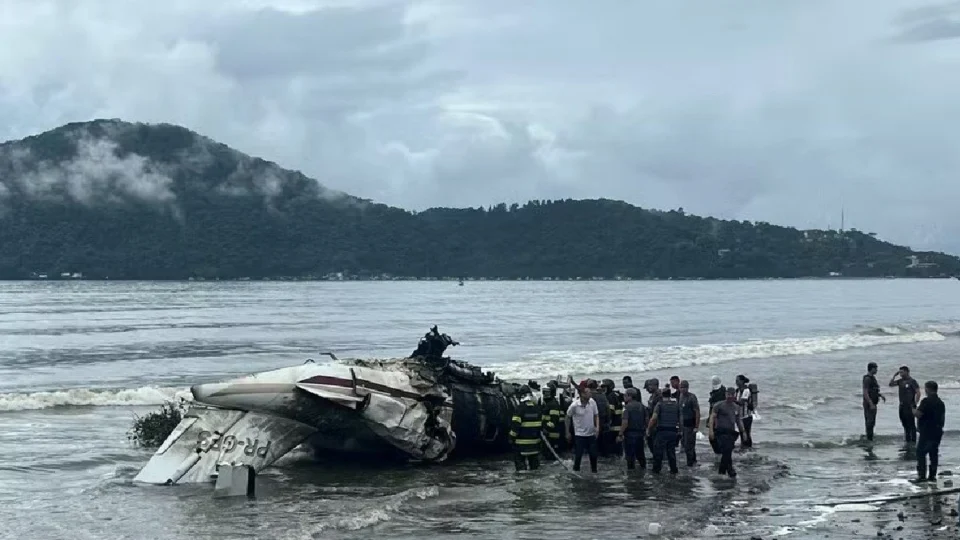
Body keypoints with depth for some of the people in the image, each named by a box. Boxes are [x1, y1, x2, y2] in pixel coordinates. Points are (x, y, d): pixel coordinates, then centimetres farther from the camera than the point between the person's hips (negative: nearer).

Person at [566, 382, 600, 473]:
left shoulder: (592, 402, -9)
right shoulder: (574, 405, -18)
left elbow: (596, 415, 4)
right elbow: (568, 417, -2)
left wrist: (597, 427, -10)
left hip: (591, 434, 3)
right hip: (580, 434, -3)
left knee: (593, 454, 6)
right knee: (578, 455, -1)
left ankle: (594, 471, 23)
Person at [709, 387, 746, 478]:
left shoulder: (737, 407, 16)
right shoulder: (719, 405, -2)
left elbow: (739, 420, 24)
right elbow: (712, 417, -4)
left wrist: (743, 432, 21)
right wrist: (711, 430, -13)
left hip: (731, 433, 6)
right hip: (721, 432, -6)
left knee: (727, 454, 7)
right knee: (726, 453, -15)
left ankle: (722, 472, 18)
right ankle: (731, 472, -11)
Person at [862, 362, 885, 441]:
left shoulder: (872, 378, 15)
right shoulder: (867, 379, -17)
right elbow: (865, 393, -23)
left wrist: (881, 396, 11)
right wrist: (871, 404, -26)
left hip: (872, 404, 10)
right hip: (869, 404, -10)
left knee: (872, 422, 13)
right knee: (870, 422, -8)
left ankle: (870, 439, 18)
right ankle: (869, 440, -6)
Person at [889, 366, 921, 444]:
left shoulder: (912, 381, -10)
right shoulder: (900, 381, 10)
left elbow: (918, 393, -13)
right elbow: (891, 384, 11)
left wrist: (914, 405, -15)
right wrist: (894, 375, 2)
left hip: (910, 406, -7)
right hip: (902, 406, 7)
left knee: (911, 425, -4)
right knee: (905, 425, 13)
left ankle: (913, 442, -1)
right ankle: (907, 441, 21)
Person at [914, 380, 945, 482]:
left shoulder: (926, 401, -16)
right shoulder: (940, 402, 12)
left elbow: (918, 414, -21)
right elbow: (943, 417, 18)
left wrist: (913, 411, 0)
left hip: (927, 432, -8)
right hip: (937, 432, 8)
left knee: (921, 453, -3)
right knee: (934, 453, 12)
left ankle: (922, 475, -8)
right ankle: (932, 475, 14)